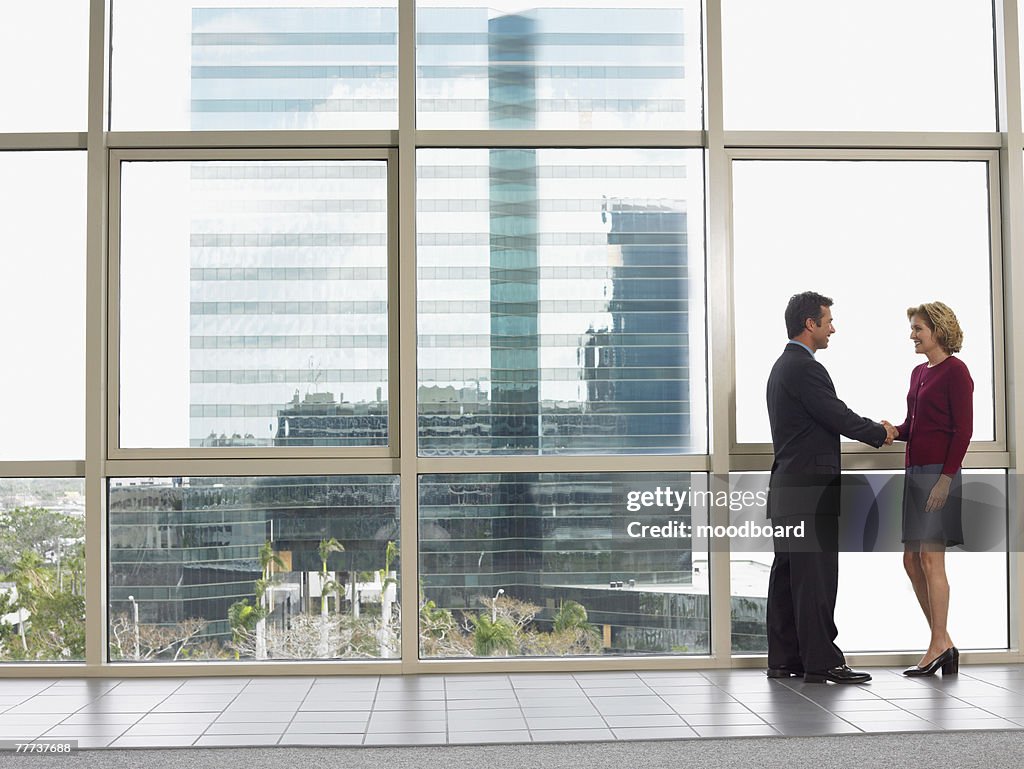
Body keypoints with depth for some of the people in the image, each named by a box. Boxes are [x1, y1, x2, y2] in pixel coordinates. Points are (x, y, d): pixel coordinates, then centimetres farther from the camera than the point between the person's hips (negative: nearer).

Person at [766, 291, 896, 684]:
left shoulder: (782, 366, 18)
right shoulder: (805, 368, -14)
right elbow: (839, 417, -15)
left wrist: (873, 429, 14)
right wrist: (880, 433, 3)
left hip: (786, 487, 10)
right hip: (811, 489, -10)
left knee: (787, 574, 10)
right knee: (815, 575, -7)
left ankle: (783, 659, 15)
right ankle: (821, 661, -4)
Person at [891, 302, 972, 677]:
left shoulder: (955, 371, -9)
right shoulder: (919, 373, 16)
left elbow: (963, 430, -14)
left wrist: (946, 478, -20)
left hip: (940, 473, -9)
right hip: (916, 472, 9)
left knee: (930, 557, -7)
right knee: (912, 559, 9)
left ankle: (939, 646, 2)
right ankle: (944, 645, 17)